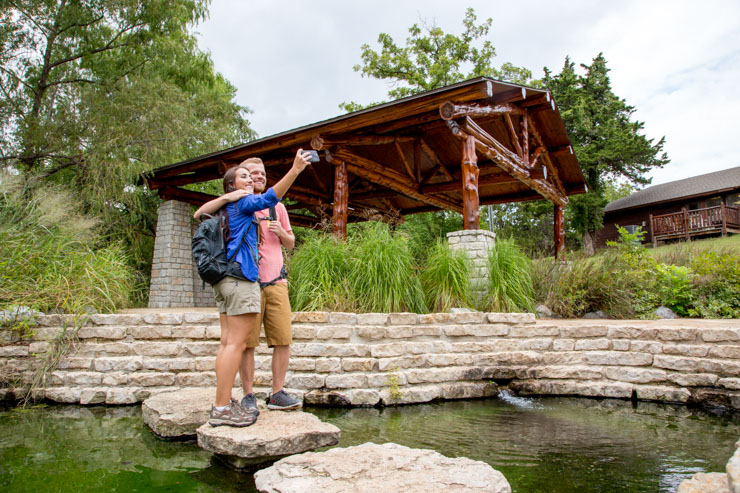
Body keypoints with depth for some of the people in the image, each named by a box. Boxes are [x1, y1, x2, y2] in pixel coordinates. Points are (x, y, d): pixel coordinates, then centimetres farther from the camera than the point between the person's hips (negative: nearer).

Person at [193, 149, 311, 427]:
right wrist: (295, 170, -26)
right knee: (236, 343, -9)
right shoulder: (244, 202, -2)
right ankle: (222, 409, -8)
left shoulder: (226, 208, 21)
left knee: (228, 342, 9)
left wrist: (223, 198, 13)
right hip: (241, 278, -9)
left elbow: (199, 214, 24)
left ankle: (223, 403, 13)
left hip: (224, 280, 9)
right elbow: (270, 197, -17)